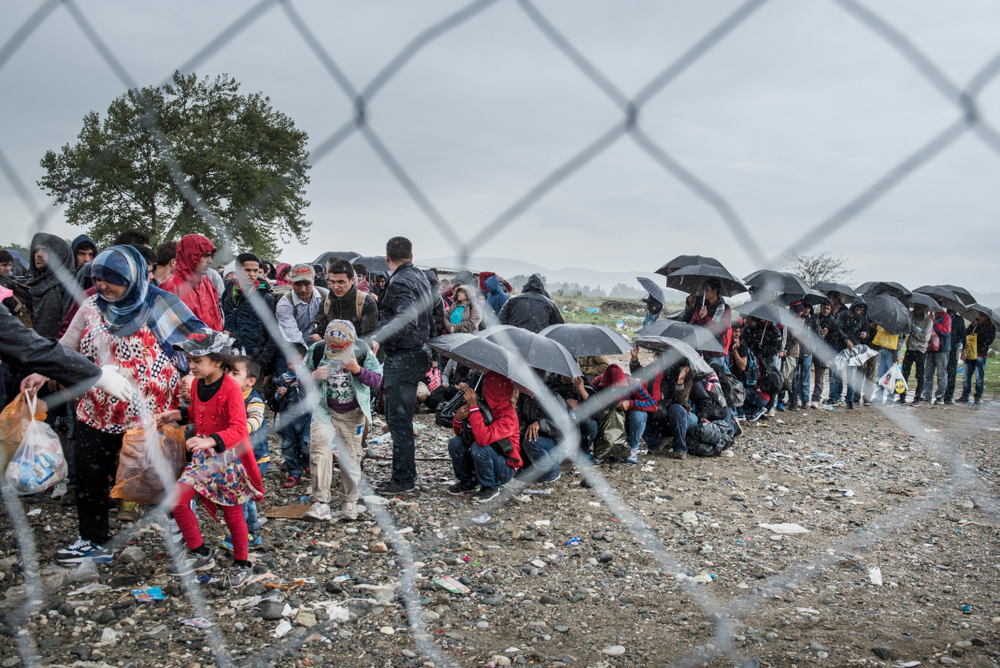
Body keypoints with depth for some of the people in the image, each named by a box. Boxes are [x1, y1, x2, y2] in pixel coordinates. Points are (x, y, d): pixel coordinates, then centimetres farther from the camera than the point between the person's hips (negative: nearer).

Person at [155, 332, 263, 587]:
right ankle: (200, 553, 12)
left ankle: (241, 564, 25)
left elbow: (239, 429, -28)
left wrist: (211, 440, -42)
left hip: (229, 456, -7)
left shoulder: (231, 389, -21)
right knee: (178, 499, -5)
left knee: (232, 513, 5)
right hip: (203, 456, 7)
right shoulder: (198, 385, 3)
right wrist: (177, 414, 7)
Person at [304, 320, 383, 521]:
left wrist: (358, 370, -24)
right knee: (319, 451, -17)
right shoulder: (317, 351, -7)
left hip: (353, 414, 0)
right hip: (324, 411, 0)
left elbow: (377, 381, -7)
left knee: (350, 458, 5)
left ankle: (349, 502, 21)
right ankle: (320, 503, -15)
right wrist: (314, 376, -20)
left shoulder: (363, 352, -10)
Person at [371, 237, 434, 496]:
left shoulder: (400, 282, -15)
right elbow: (431, 318, 21)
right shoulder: (421, 277, 15)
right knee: (398, 417, 16)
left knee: (399, 419, -4)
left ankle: (403, 480, 3)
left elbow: (406, 320, -30)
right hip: (416, 355, 10)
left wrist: (377, 337, -35)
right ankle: (405, 474, 24)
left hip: (402, 359, -10)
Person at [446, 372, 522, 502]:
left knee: (479, 447, -32)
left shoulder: (508, 416, -26)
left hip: (505, 470, -6)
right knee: (455, 442, -11)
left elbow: (482, 438, -42)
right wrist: (458, 419, -18)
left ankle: (491, 487, -8)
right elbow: (459, 433, 5)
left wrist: (473, 406, -38)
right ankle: (468, 482, 8)